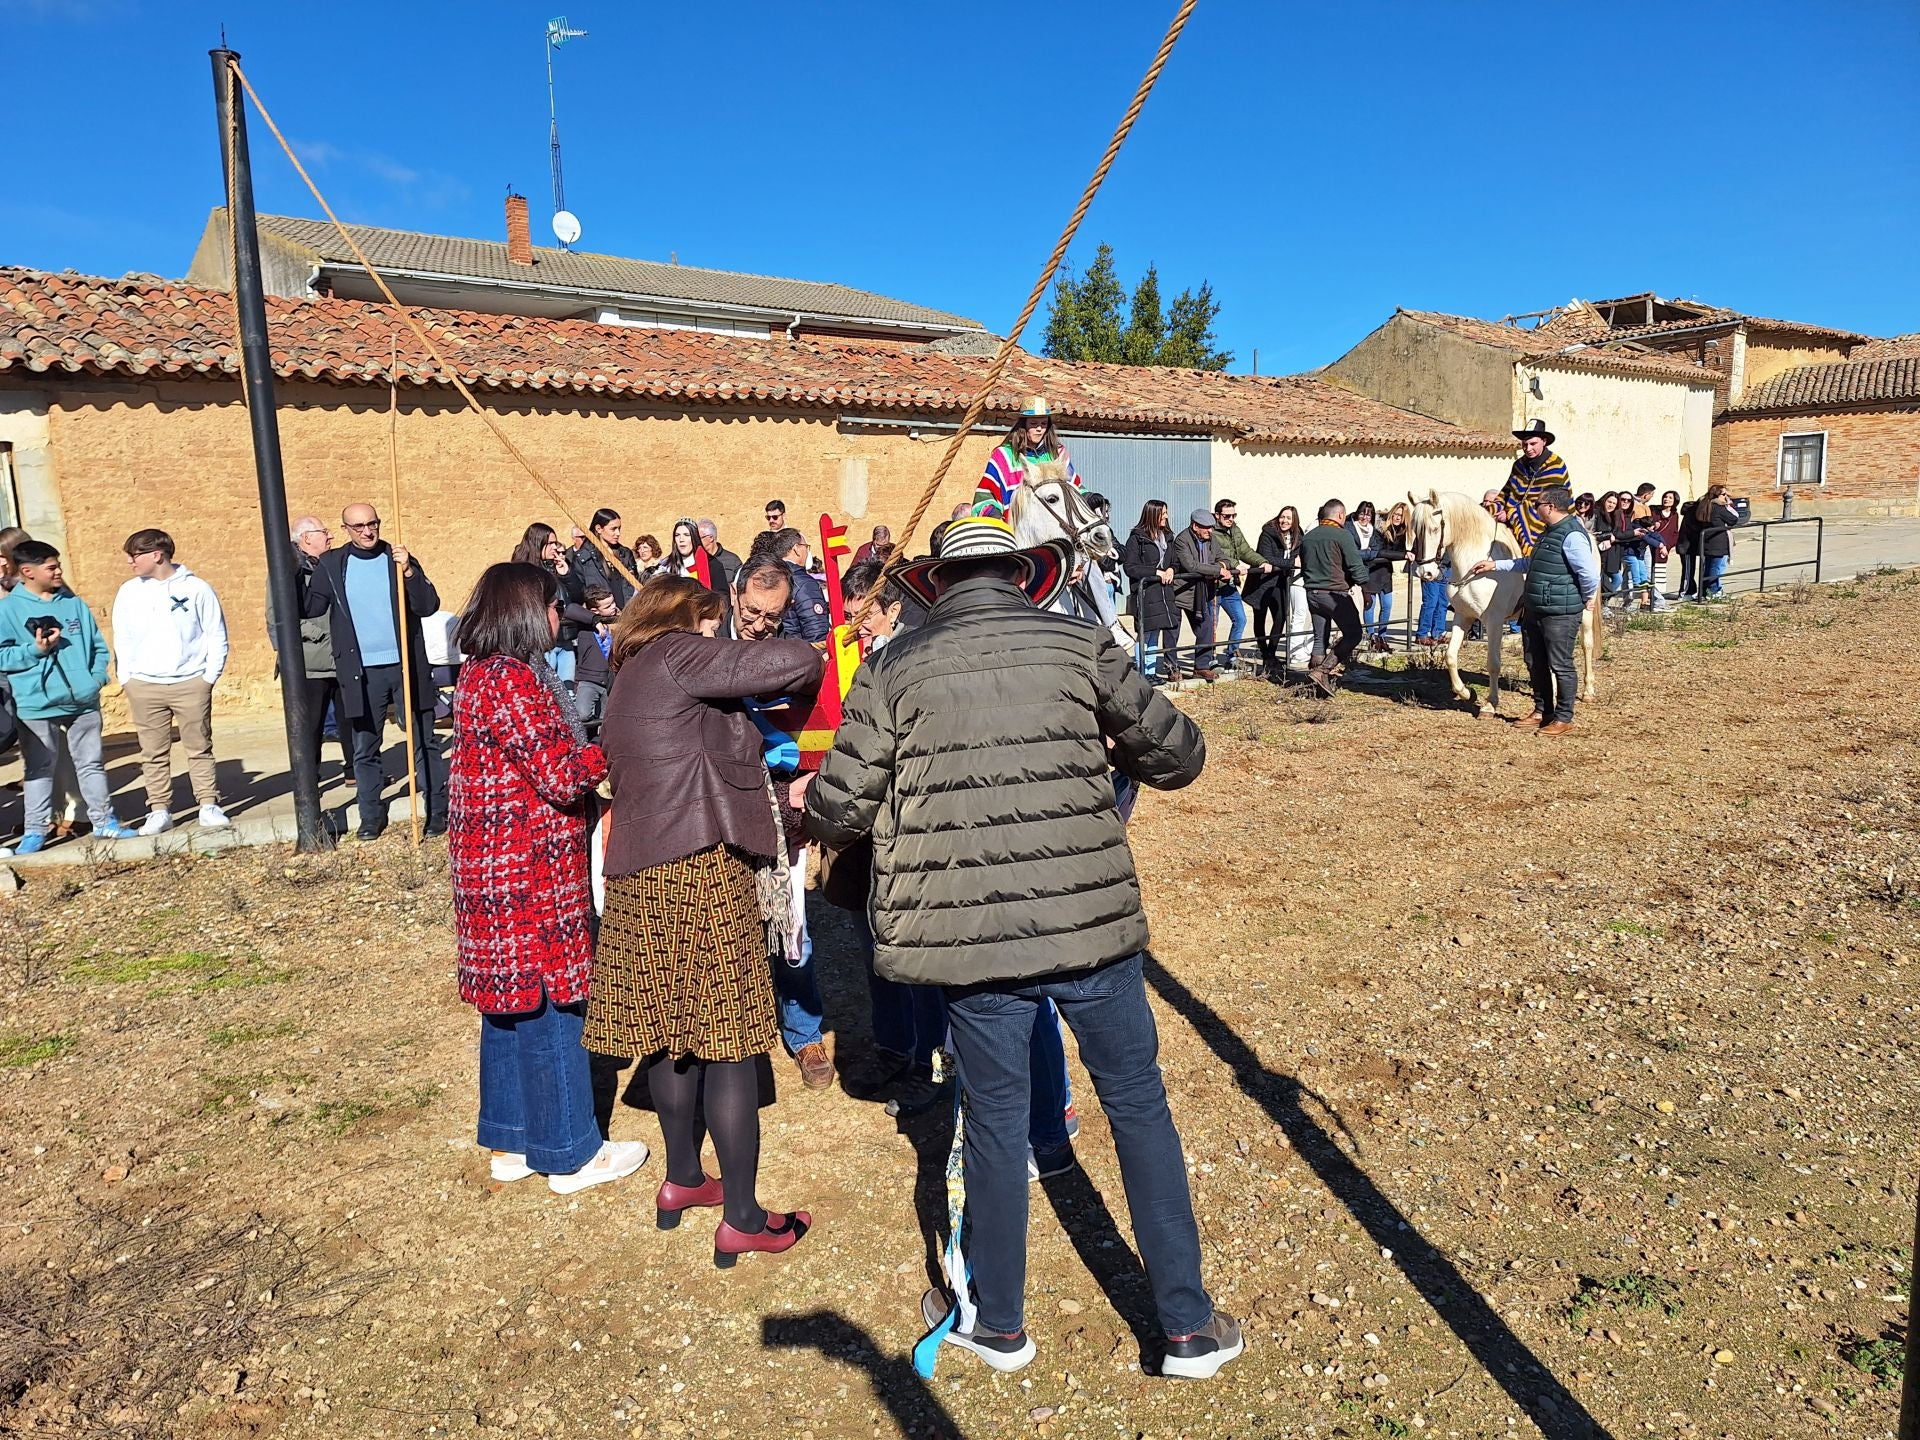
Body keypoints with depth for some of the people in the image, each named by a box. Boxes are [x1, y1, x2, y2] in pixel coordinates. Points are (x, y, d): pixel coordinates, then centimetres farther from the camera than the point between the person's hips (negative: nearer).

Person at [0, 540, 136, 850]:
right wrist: (35, 649, -19)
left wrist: (97, 677, -2)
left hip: (84, 701, 3)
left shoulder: (74, 603, 8)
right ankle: (35, 831, 14)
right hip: (37, 707, -3)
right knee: (39, 769, 6)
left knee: (91, 763, 12)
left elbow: (98, 645, 11)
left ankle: (104, 820, 21)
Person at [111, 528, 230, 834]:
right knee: (153, 753, 6)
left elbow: (217, 636, 2)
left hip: (191, 683, -2)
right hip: (143, 686, 3)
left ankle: (209, 806, 8)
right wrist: (126, 679, 4)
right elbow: (122, 640, 12)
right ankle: (159, 810, 12)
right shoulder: (129, 593, 7)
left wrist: (209, 677, -3)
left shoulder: (196, 588, -1)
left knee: (200, 748, 3)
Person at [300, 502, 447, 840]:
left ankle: (437, 810, 10)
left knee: (423, 742, 3)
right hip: (361, 672, 1)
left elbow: (429, 606, -7)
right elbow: (310, 608, 0)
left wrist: (409, 571, -19)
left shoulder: (401, 559, 2)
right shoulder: (331, 565, 5)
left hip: (406, 666, -1)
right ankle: (371, 815, 20)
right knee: (364, 749, 9)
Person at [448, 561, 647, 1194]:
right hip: (529, 874, -10)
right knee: (551, 1005, 2)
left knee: (510, 1003, 17)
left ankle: (511, 1141, 30)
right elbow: (560, 774, -22)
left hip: (493, 869, 10)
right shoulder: (512, 678, -20)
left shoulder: (479, 672, 11)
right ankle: (569, 1153, 15)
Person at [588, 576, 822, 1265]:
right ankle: (742, 1220, 8)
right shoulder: (677, 654, -6)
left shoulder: (626, 682, 21)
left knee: (672, 1031, 19)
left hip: (640, 875, 9)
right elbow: (793, 662, -18)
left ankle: (683, 1180, 34)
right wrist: (807, 661, 5)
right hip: (702, 870, -9)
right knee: (729, 1040, -1)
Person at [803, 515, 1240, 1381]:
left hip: (970, 937, 0)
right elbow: (1180, 756, 4)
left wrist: (823, 822, 22)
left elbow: (837, 812, -1)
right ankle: (1189, 1326, 27)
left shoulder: (894, 669, -1)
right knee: (1139, 1107, 16)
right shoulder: (1081, 645, 0)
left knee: (996, 1124, 16)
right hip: (1089, 921, 1)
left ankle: (998, 1324, 35)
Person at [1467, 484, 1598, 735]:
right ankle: (1541, 712, 29)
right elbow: (1529, 563, 28)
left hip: (1560, 615, -10)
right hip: (1534, 611, 10)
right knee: (1536, 664, 17)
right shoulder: (1549, 533, 13)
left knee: (1560, 666, 1)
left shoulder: (1571, 535, -20)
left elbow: (1591, 575, -25)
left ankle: (1564, 718, 12)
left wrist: (1585, 599, -9)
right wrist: (1495, 565, 23)